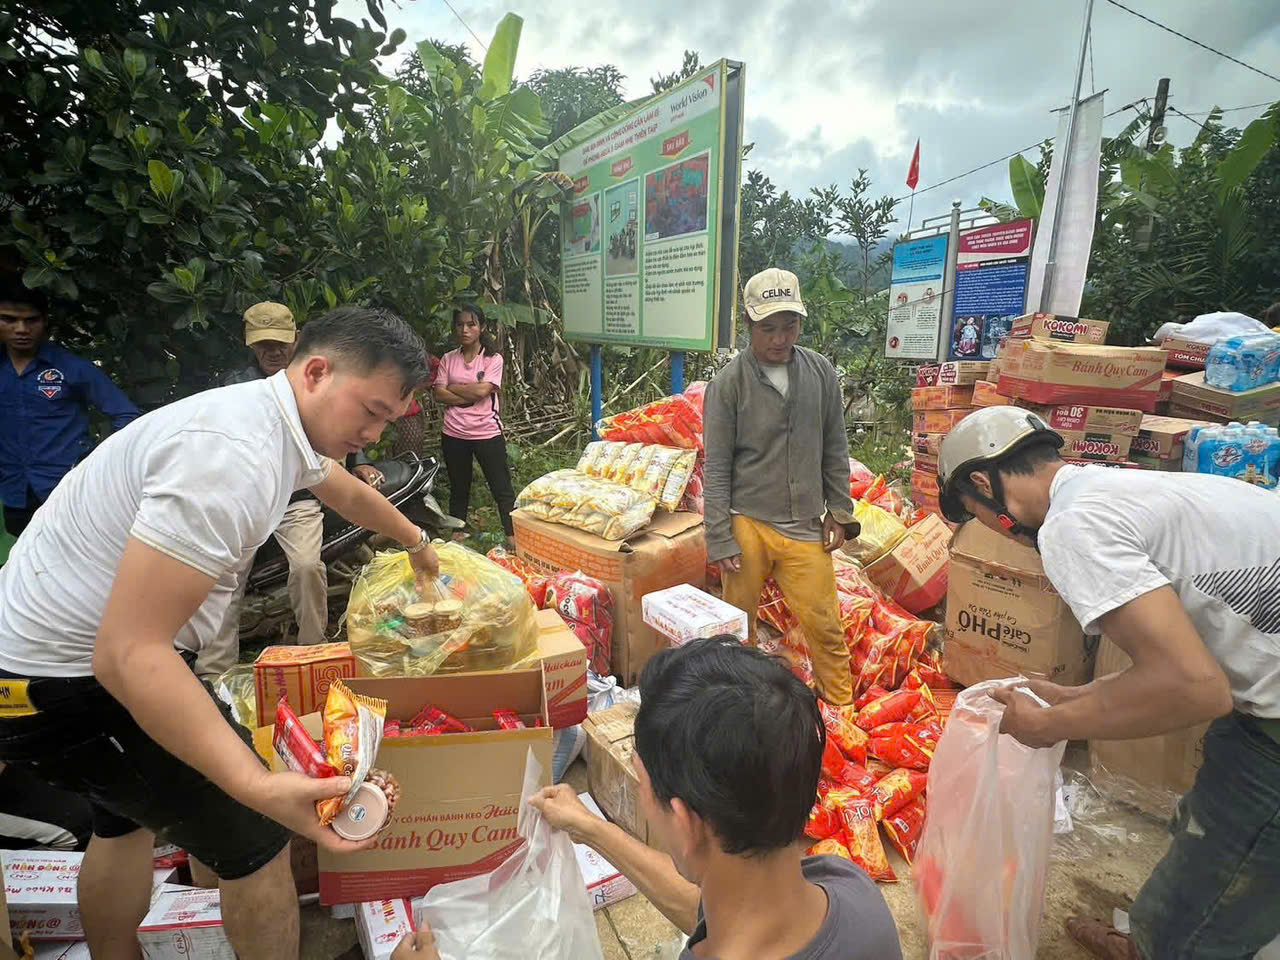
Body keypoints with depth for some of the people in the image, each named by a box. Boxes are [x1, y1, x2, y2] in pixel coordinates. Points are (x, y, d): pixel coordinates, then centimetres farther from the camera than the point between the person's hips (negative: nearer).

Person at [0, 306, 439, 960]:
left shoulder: (281, 423, 1)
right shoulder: (234, 455, -31)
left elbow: (346, 491, 22)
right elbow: (129, 654, -34)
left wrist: (417, 543, 37)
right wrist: (261, 788, -39)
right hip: (67, 682, -10)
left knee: (128, 821, 29)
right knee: (255, 840, 0)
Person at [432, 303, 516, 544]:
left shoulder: (493, 359, -3)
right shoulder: (448, 359, 7)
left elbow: (482, 390, -16)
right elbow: (438, 393, -4)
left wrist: (452, 387, -5)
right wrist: (470, 396, -13)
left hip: (487, 433, -3)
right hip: (454, 434, 3)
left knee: (502, 489, 1)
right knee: (458, 489, 18)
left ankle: (512, 536, 8)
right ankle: (456, 533, 32)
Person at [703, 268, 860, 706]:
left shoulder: (821, 372, 2)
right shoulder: (728, 384, -8)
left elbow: (835, 451, 10)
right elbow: (717, 469, -6)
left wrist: (839, 512, 7)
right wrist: (720, 541, -8)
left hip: (806, 528, 2)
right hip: (747, 525, -2)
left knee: (825, 625, 8)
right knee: (739, 626, 11)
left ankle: (841, 706, 30)